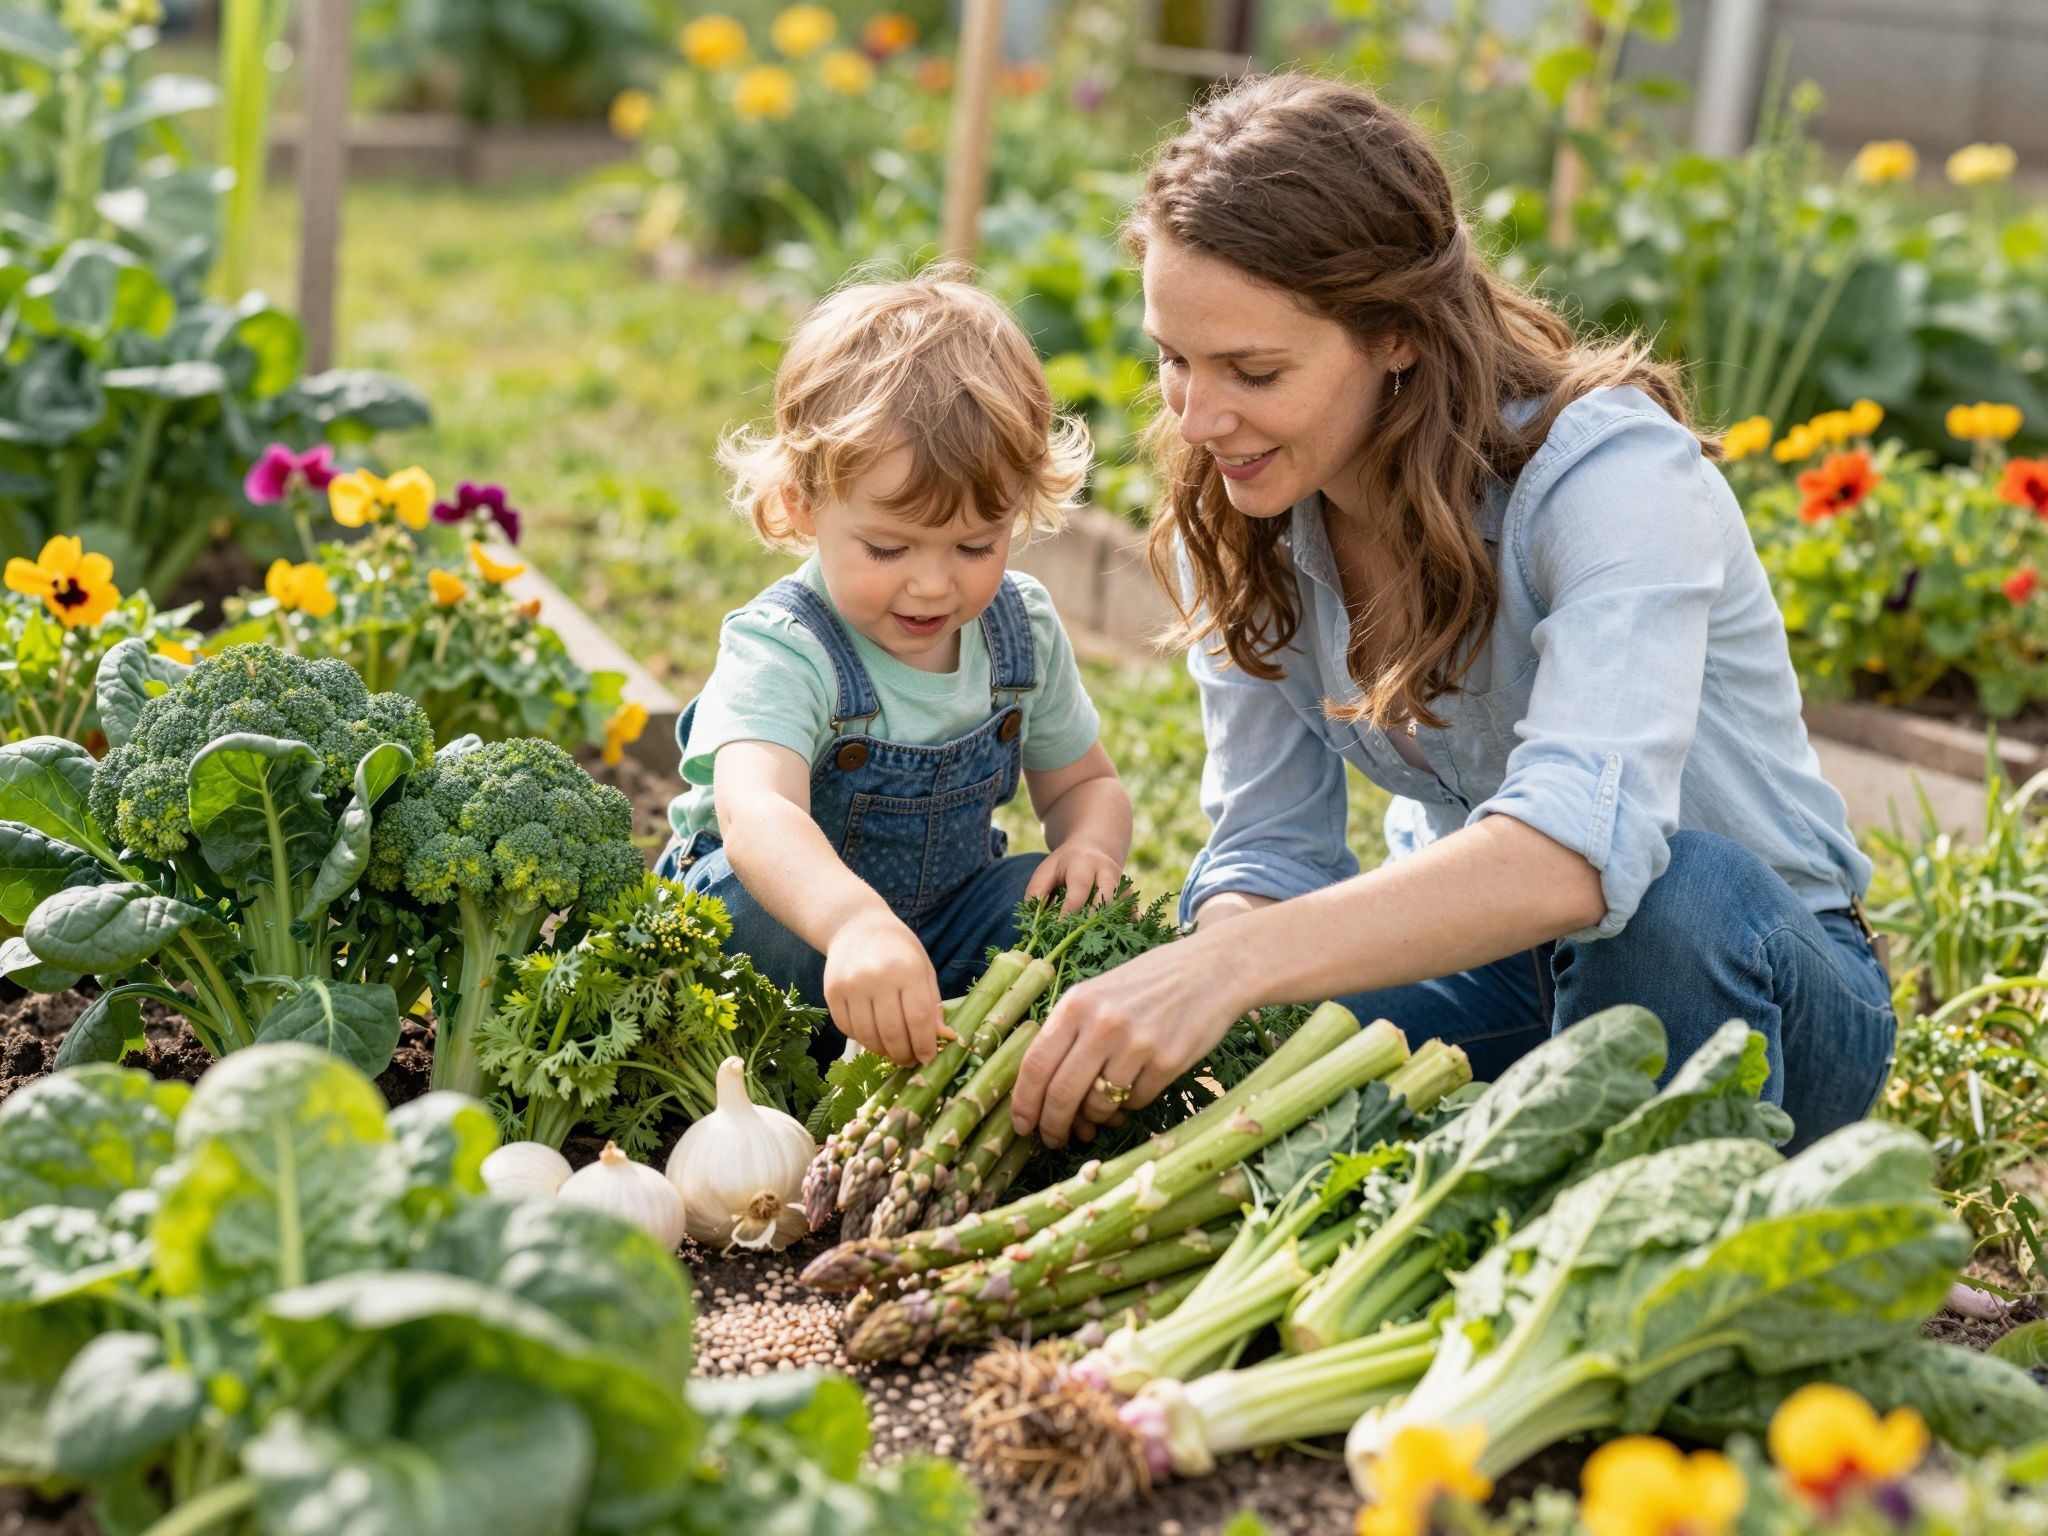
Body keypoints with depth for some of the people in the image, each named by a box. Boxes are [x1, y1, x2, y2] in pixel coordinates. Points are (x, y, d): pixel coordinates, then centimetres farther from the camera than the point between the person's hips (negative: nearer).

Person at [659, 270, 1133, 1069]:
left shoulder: (1023, 629, -6)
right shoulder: (780, 650, -27)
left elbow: (1083, 781, 11)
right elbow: (754, 813, -48)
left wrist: (1090, 845, -16)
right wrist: (855, 924, -69)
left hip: (945, 916, 5)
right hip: (792, 905, -5)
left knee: (1078, 902, -20)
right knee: (746, 911, -37)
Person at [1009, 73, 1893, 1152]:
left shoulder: (1612, 475, -27)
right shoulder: (1229, 517, -8)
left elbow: (1583, 845, -42)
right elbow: (1268, 851, -7)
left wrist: (1234, 964, -52)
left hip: (1761, 986, -4)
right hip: (1474, 960, 4)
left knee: (1677, 892, -38)